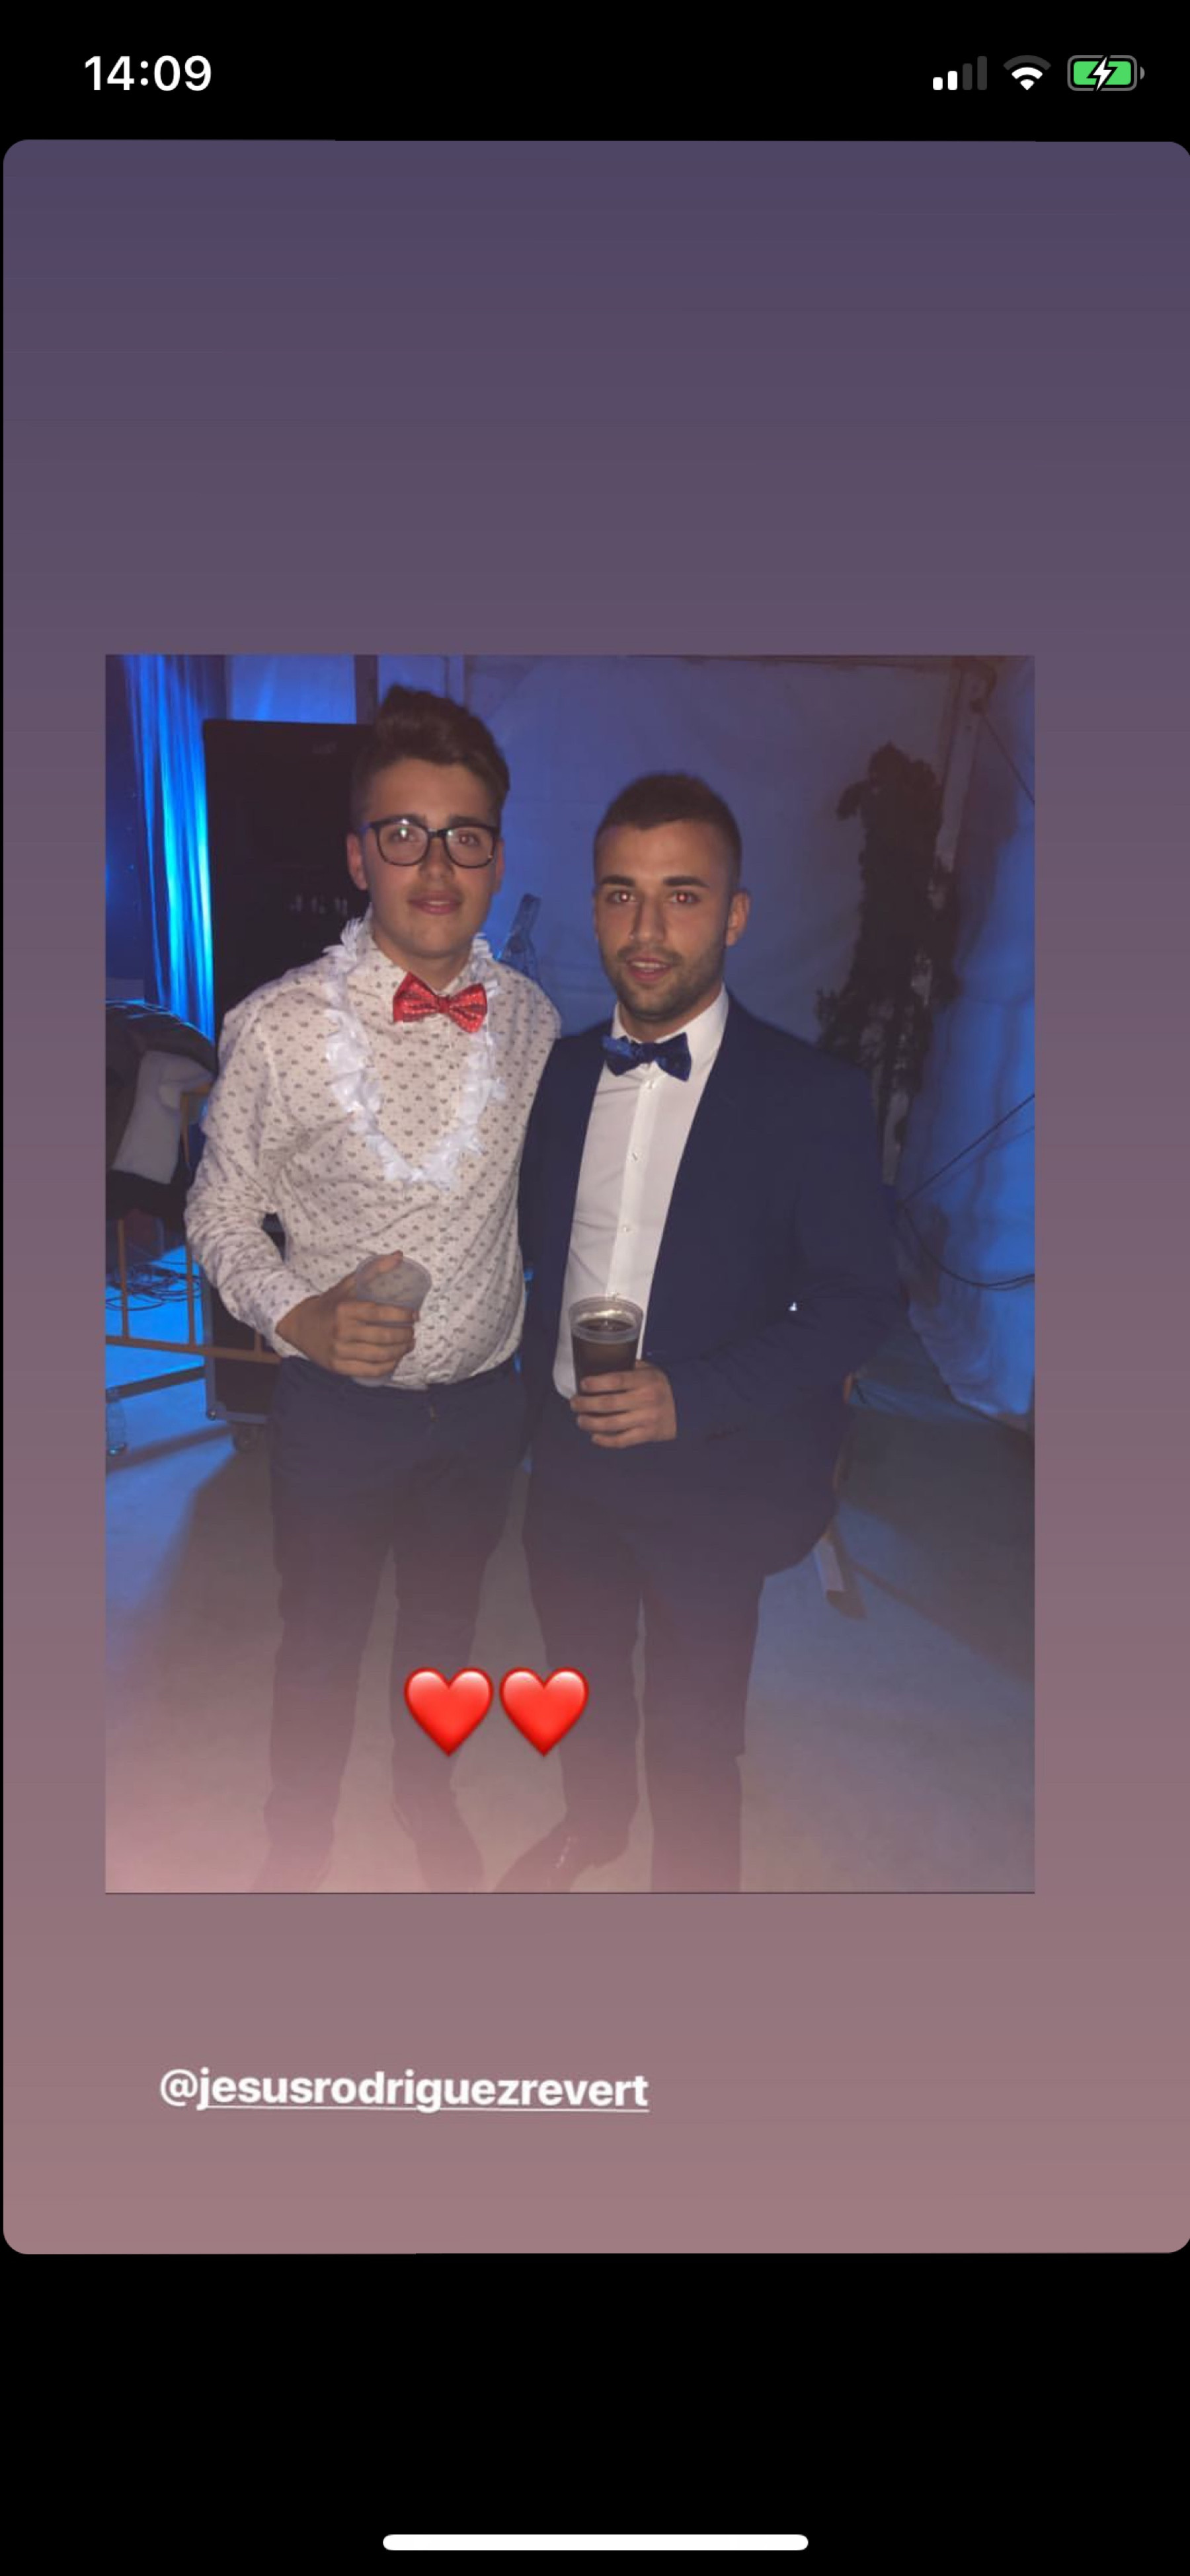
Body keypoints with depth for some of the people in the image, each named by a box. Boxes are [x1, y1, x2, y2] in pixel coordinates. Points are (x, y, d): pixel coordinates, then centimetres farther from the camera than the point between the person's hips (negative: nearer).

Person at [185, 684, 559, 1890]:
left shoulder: (531, 1016, -6)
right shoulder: (277, 1027, -18)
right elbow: (220, 1216, -8)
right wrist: (299, 1317, -25)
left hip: (486, 1395, 3)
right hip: (340, 1399, -3)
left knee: (446, 1616, 25)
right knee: (321, 1640, 17)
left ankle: (425, 1790, 54)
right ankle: (298, 1843, 45)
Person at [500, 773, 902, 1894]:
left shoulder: (814, 1096, -16)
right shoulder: (560, 1072, -1)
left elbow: (859, 1302, -15)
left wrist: (694, 1397, -25)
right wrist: (538, 1383, 0)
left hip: (709, 1476, -4)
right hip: (568, 1460, 5)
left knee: (693, 1737, 14)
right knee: (581, 1675, 27)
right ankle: (593, 1820, 57)